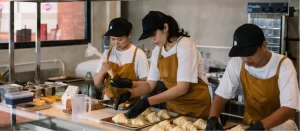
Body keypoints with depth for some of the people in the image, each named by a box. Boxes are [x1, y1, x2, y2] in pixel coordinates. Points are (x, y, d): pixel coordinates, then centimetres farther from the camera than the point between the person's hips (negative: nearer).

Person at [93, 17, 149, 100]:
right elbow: (97, 83, 10)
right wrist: (102, 71, -8)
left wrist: (129, 83, -19)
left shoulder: (138, 54, -5)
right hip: (109, 101, 3)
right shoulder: (107, 54, 8)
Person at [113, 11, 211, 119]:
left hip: (196, 107, -5)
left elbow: (182, 88, -26)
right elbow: (150, 84, 2)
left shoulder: (185, 45, -20)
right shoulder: (157, 52, 0)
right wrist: (129, 93, -17)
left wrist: (148, 102, -31)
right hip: (173, 106, 5)